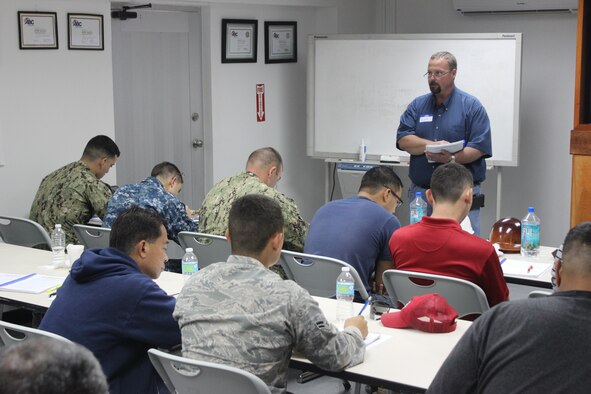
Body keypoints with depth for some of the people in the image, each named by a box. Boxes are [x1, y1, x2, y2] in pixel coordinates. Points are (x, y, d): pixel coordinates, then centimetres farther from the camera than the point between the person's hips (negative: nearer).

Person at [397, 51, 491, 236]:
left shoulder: (472, 106, 0)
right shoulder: (417, 105, 11)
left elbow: (480, 147, -9)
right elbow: (403, 140, -1)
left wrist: (453, 158, -26)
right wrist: (433, 145, -16)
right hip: (420, 191, 4)